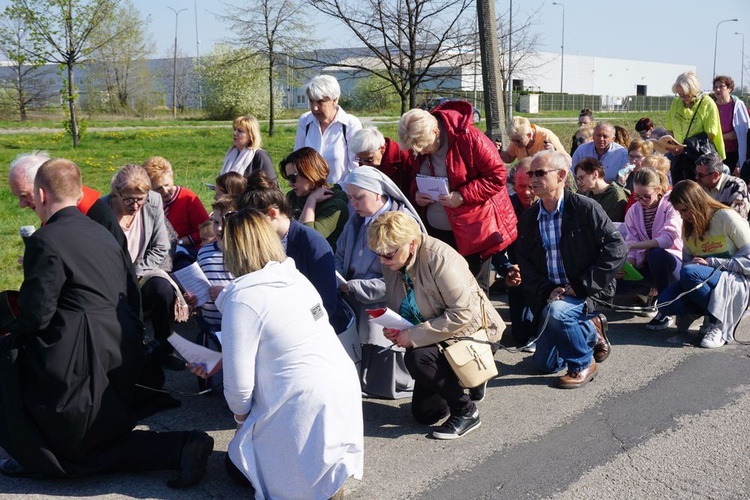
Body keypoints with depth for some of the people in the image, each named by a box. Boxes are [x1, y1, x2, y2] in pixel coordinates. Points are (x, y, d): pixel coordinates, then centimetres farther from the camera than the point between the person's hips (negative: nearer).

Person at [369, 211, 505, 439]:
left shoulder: (440, 257, -29)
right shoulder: (390, 264, -7)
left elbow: (462, 313, -32)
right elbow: (395, 307, 9)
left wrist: (414, 336, -31)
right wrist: (393, 329, -14)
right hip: (434, 341, 8)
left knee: (417, 357, -34)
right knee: (423, 414, 8)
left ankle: (466, 412, -14)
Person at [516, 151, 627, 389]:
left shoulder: (585, 208, -13)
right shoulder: (528, 219, 2)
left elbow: (616, 248, -18)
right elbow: (525, 265, 3)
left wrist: (581, 285, -20)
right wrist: (547, 290, -15)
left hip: (585, 291, -6)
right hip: (550, 294, 6)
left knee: (556, 311, -37)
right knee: (544, 364, 7)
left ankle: (583, 364, -10)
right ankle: (592, 331, 32)